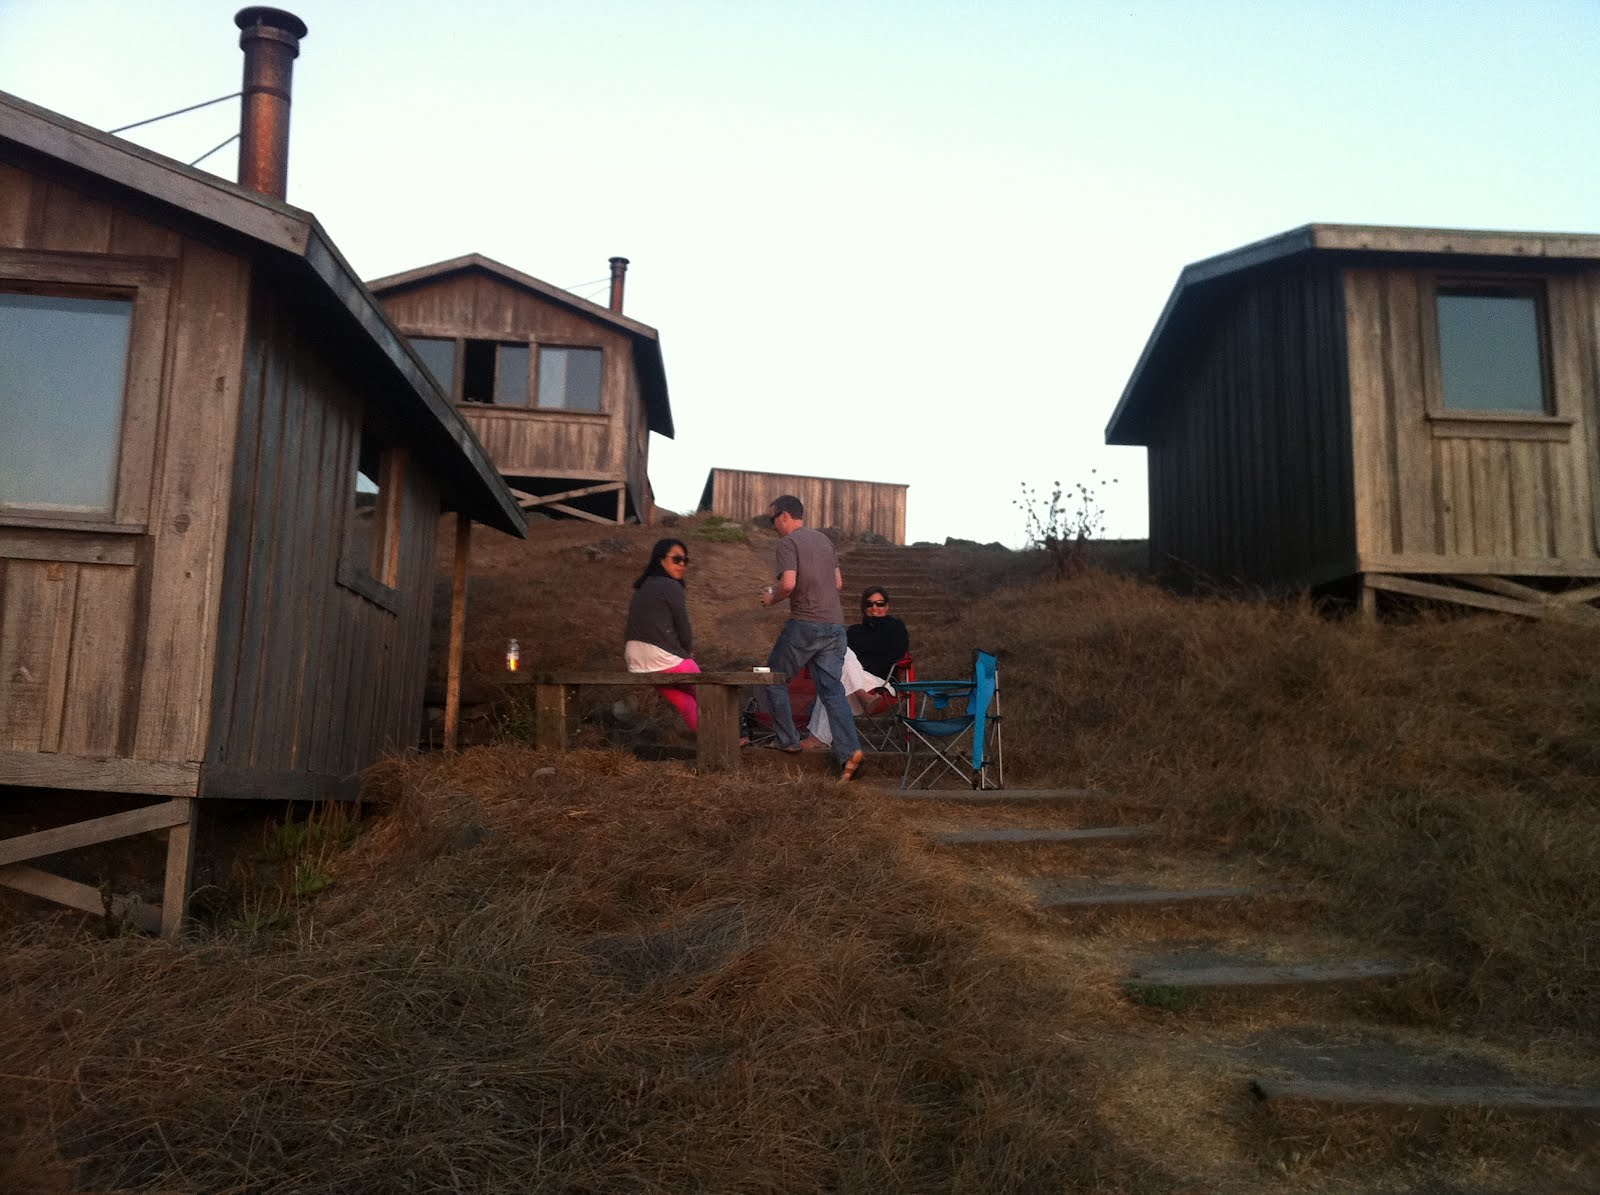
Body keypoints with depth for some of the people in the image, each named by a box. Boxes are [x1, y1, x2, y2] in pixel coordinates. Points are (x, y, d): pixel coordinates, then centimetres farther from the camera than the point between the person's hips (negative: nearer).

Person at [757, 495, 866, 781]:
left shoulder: (788, 543, -6)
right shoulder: (824, 540, 17)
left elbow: (788, 583, -19)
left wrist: (772, 598, -1)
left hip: (805, 624, -7)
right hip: (835, 625, 7)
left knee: (774, 679, 13)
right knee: (832, 689, 3)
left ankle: (788, 740, 16)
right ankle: (850, 750, -12)